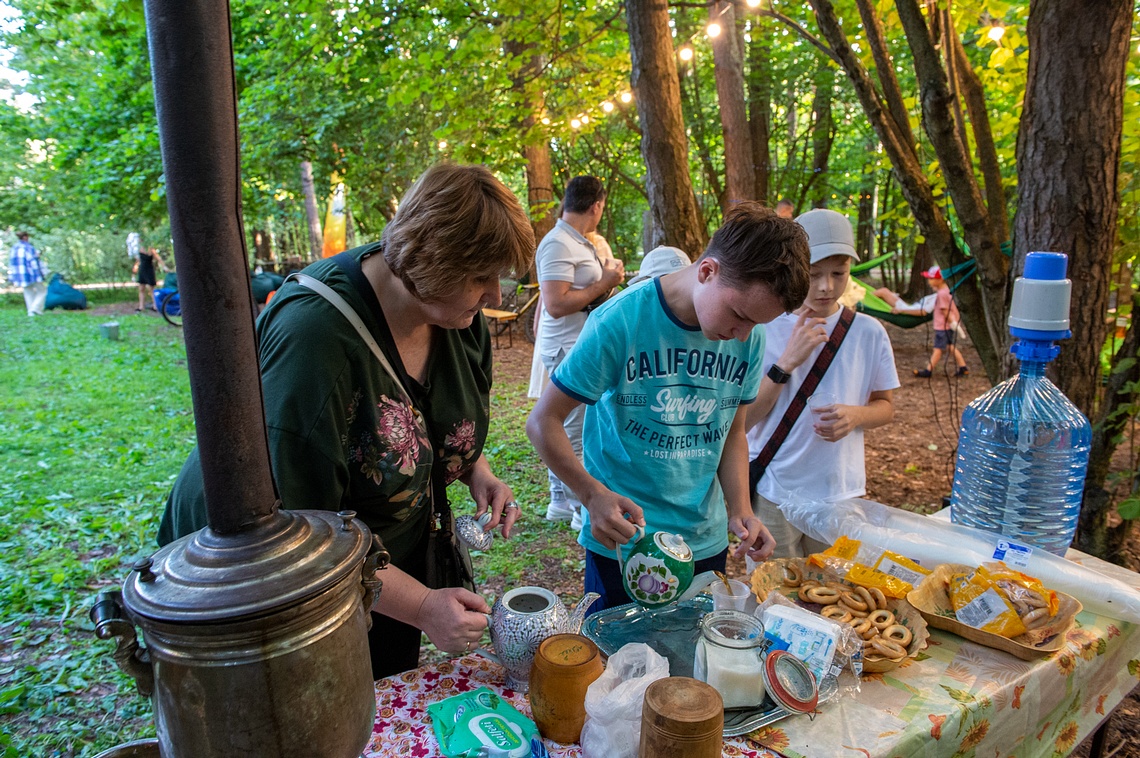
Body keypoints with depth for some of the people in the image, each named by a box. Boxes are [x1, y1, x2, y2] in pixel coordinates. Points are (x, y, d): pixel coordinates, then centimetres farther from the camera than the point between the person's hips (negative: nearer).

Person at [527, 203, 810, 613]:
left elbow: (732, 432, 8)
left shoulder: (749, 337, -4)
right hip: (621, 542, -4)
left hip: (707, 543, 5)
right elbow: (544, 421, -15)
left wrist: (740, 509, -6)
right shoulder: (620, 321, -19)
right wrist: (594, 494, -28)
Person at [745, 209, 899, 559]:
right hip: (771, 494, -2)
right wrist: (787, 361, -22)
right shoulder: (765, 329, -9)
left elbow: (886, 405, 8)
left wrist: (856, 416, -15)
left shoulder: (869, 333, -3)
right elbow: (743, 419, -11)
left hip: (841, 494, 2)